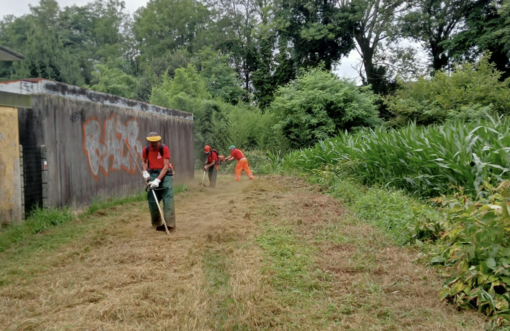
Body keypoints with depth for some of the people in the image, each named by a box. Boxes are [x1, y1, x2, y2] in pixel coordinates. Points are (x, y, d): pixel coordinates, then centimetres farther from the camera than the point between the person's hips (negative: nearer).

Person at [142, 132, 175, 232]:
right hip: (152, 175, 4)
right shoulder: (146, 150, 2)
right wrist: (145, 172, -1)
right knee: (152, 200, 2)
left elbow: (166, 166, -15)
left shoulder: (164, 148, -11)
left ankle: (169, 224, -15)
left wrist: (158, 180, -22)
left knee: (168, 199, -13)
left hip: (165, 174, -4)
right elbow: (144, 162, 19)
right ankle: (157, 224, 16)